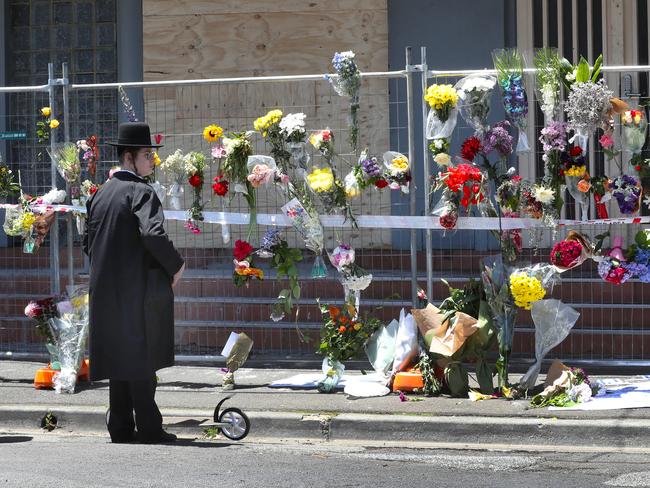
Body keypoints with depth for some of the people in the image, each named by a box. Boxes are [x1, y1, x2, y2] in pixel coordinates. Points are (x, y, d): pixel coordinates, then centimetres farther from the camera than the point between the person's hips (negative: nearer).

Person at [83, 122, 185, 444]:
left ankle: (121, 429, 14)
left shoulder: (101, 193, 11)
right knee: (142, 359, -2)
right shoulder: (141, 192, -13)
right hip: (140, 291, -7)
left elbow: (88, 242, 16)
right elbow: (153, 234, -27)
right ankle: (148, 430, 0)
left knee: (119, 358, 12)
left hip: (106, 290, 7)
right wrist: (176, 265, -13)